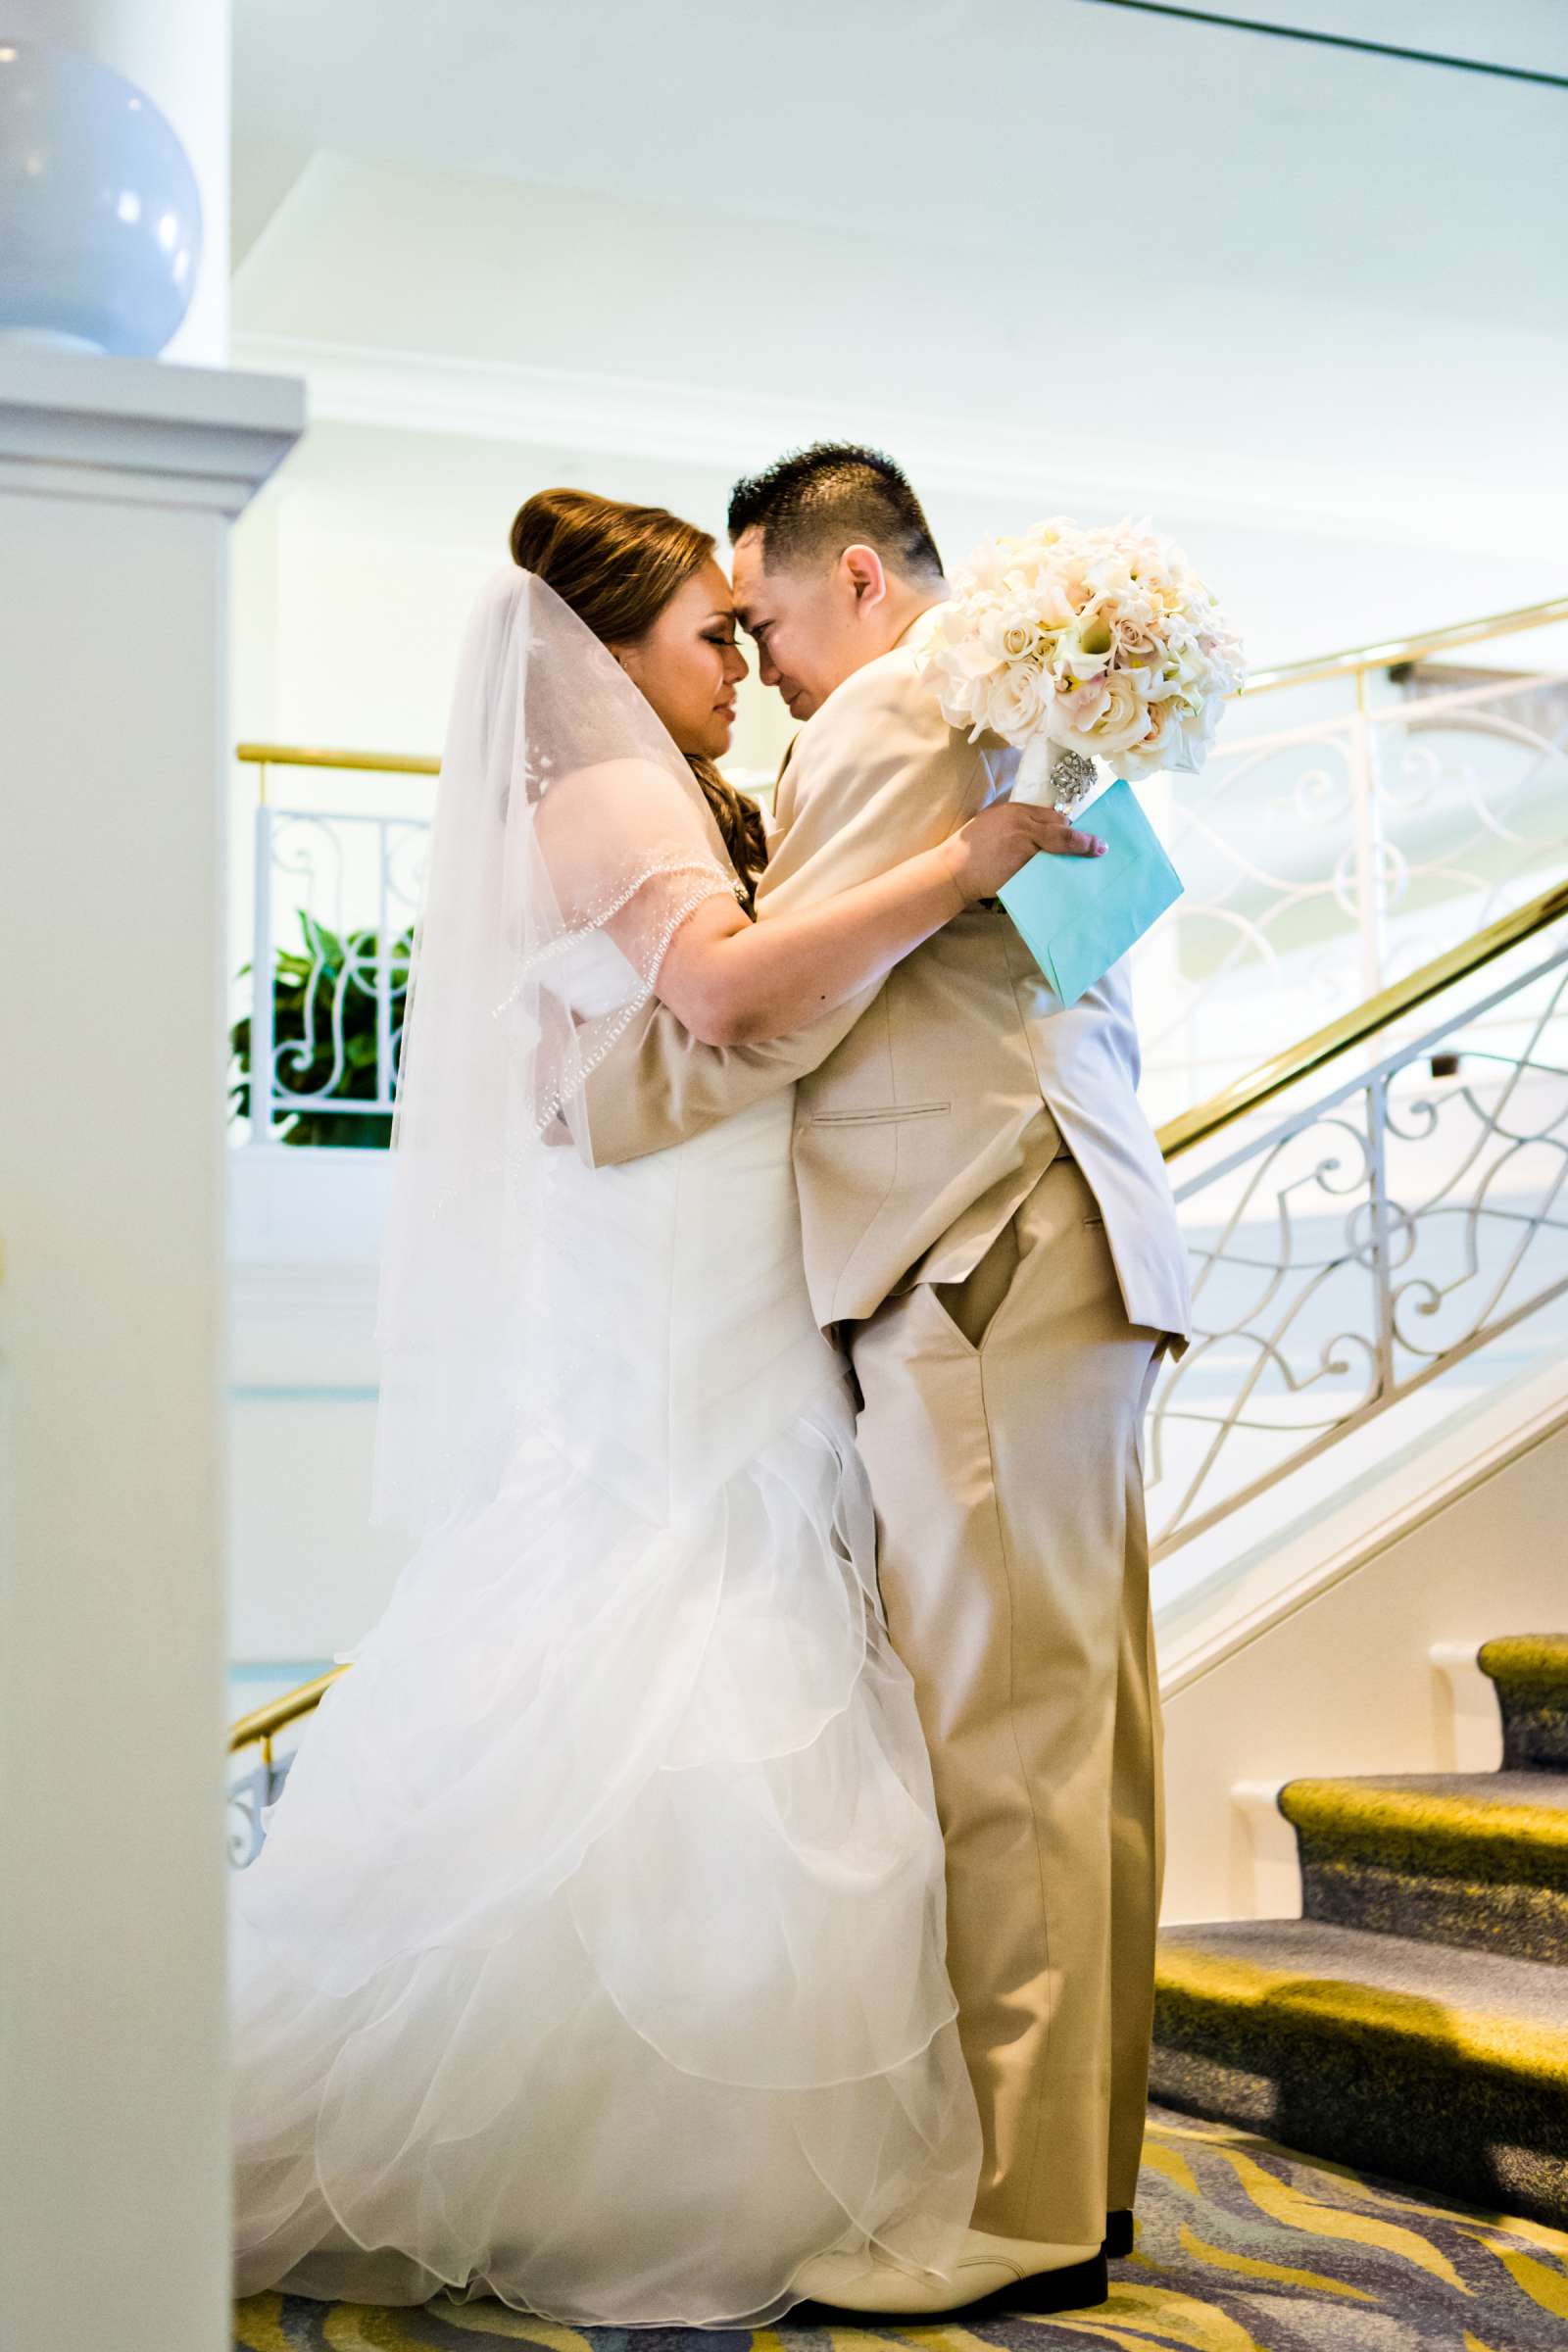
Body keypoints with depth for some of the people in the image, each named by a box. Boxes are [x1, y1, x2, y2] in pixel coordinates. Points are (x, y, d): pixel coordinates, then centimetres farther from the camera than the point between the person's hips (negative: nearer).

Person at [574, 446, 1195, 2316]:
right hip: (1071, 1250, 10)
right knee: (1076, 1736, 9)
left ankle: (1008, 2203, -4)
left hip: (981, 1265, -10)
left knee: (989, 1741, -9)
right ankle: (1082, 2164, 16)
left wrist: (578, 1111, 3)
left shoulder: (892, 714, -4)